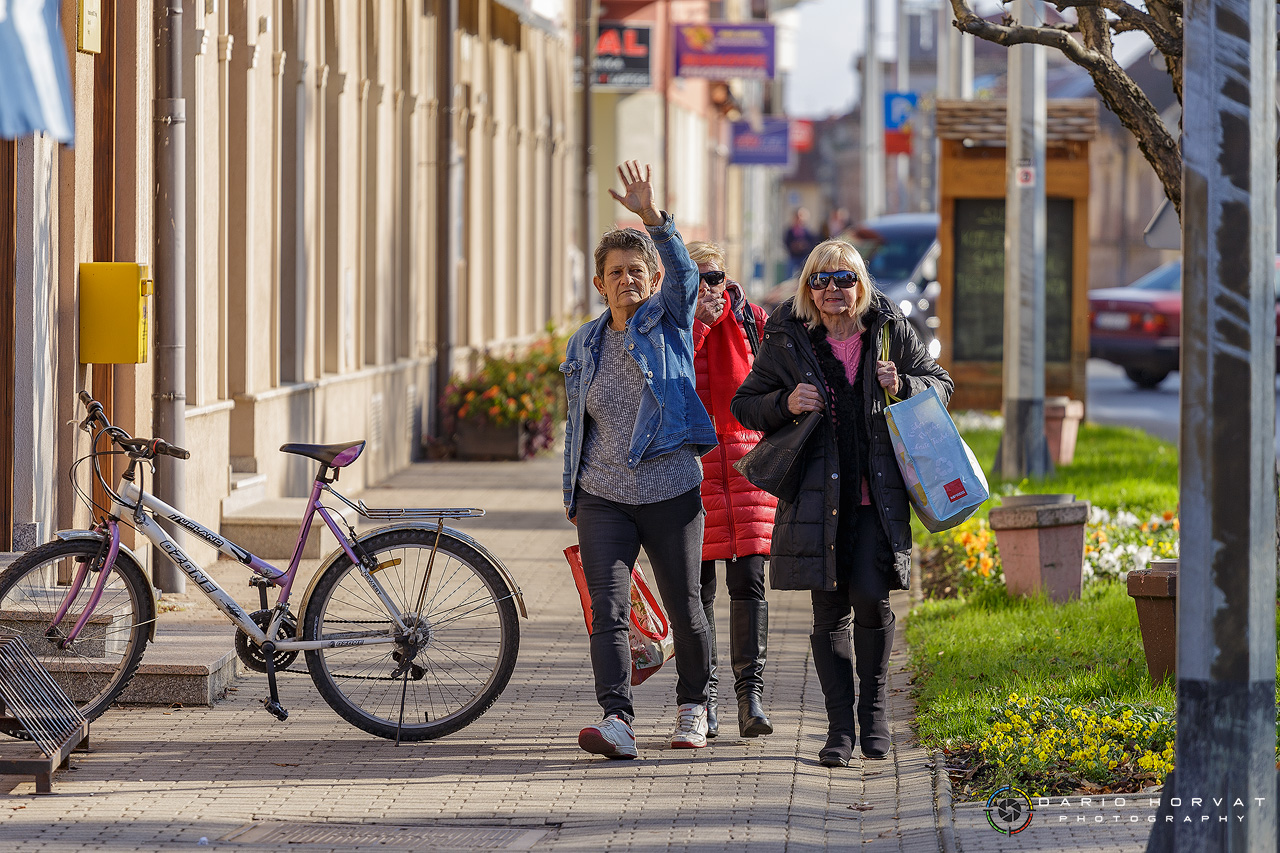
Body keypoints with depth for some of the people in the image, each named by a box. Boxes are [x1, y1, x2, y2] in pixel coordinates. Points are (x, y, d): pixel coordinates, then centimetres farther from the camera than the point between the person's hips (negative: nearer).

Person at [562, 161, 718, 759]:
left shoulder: (670, 322, 2)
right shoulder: (584, 345, 11)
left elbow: (683, 271, -18)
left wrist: (651, 216, -31)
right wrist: (572, 493, 18)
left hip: (671, 491, -2)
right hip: (603, 497, 2)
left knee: (684, 609, 6)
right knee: (607, 610, -11)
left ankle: (693, 705, 28)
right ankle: (617, 722, -18)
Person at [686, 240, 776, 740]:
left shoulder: (752, 321, 9)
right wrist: (697, 324, -13)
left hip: (747, 455, 0)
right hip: (690, 460, 0)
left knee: (749, 579, -7)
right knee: (698, 583, 1)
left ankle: (751, 691, -6)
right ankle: (703, 700, 8)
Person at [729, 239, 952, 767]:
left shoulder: (891, 331, 5)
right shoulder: (787, 341, 2)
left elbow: (941, 384, 16)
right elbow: (744, 406, 9)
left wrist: (903, 387, -5)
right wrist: (785, 404, -11)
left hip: (878, 492, 0)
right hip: (818, 494, 0)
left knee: (871, 597, -10)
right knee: (830, 611, 1)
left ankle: (874, 702, 15)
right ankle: (840, 727, 10)